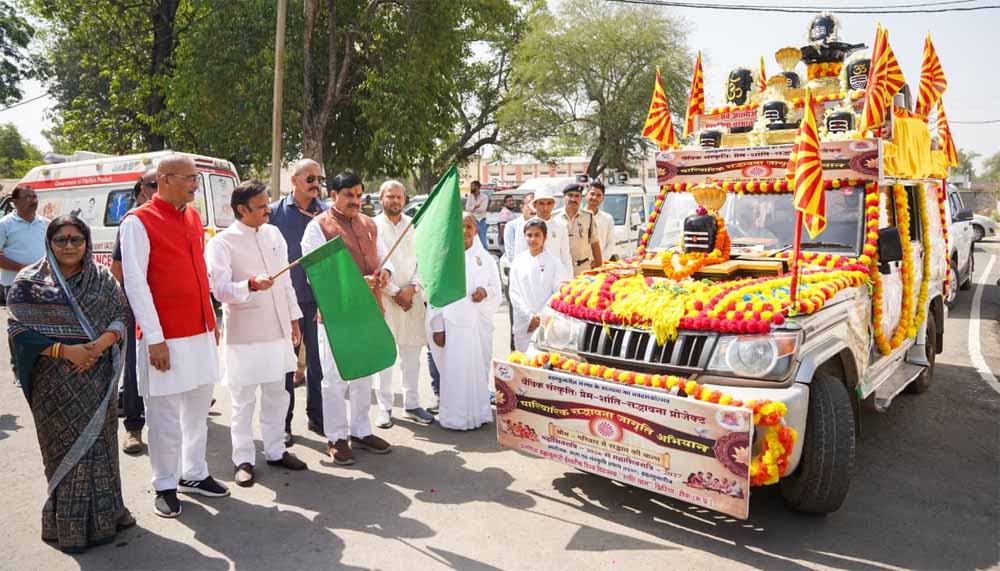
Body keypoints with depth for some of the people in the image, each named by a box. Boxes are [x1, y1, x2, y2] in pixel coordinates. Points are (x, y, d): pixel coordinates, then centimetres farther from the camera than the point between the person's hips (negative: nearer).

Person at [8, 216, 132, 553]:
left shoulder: (102, 278, 4)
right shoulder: (29, 282, -3)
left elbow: (121, 316, 3)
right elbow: (18, 329, -7)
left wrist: (102, 342, -16)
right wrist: (64, 351, -17)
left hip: (98, 376, 2)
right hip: (55, 381, -2)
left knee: (100, 442, 9)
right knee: (65, 446, 4)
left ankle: (103, 513, 23)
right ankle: (70, 524, 16)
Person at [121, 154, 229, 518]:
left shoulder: (193, 216, 10)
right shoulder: (138, 222, -11)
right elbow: (135, 284, -13)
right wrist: (154, 338, -16)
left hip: (201, 331, 7)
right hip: (166, 337, -7)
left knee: (198, 409, 15)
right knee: (165, 415, 5)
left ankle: (194, 474, 30)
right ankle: (165, 486, 20)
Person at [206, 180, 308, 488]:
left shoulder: (273, 234, 9)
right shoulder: (222, 243, -9)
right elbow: (220, 289, -17)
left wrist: (294, 319, 14)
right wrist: (251, 285, -35)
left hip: (277, 331, 6)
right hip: (243, 335, -6)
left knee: (277, 394, 15)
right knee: (244, 400, 5)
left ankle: (275, 450, 30)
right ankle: (243, 459, 19)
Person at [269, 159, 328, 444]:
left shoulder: (326, 214, 5)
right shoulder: (275, 212, 1)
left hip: (319, 298, 2)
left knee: (318, 359, 10)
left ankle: (316, 416, 24)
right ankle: (284, 422, 19)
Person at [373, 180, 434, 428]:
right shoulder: (373, 226, 0)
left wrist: (412, 288, -7)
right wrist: (394, 292, -9)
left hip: (412, 297, 3)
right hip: (384, 298, -3)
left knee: (411, 354, 7)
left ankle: (411, 405, 17)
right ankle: (384, 407, 10)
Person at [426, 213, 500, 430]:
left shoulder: (484, 257, 12)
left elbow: (496, 287, 14)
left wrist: (485, 291, -10)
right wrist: (437, 327, -5)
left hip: (480, 324, 3)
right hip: (452, 324, -3)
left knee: (479, 369, 6)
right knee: (454, 370, -3)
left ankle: (479, 413, 19)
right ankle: (455, 417, 7)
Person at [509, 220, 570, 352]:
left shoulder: (553, 262, -1)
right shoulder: (518, 262, 5)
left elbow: (559, 293, -3)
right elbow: (514, 293, 4)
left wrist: (541, 317, -9)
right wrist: (529, 317, -6)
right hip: (524, 324, 2)